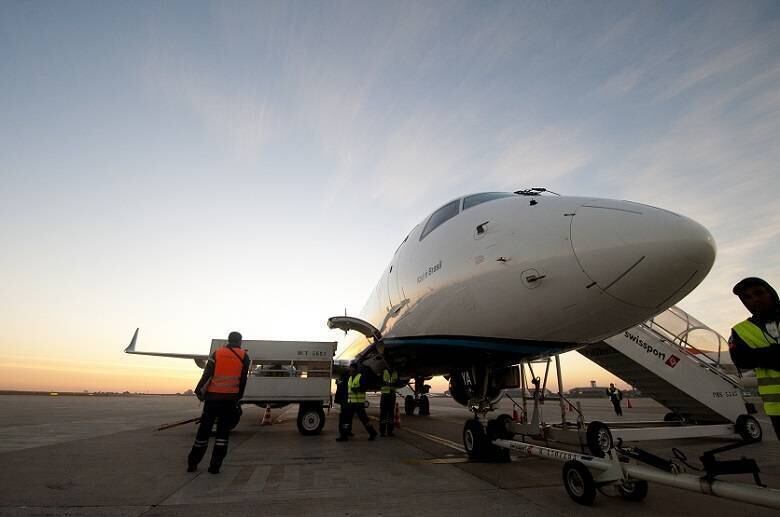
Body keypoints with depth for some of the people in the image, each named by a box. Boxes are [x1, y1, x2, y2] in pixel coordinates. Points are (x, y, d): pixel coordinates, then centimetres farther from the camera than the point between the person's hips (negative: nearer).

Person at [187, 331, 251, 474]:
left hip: (213, 397, 1)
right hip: (230, 399, -1)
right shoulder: (244, 357, 2)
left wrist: (199, 391, 1)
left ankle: (192, 463, 19)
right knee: (223, 432, 7)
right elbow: (243, 380, 4)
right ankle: (215, 466, 6)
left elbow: (207, 374, -4)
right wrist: (238, 398, 12)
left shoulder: (217, 353, 3)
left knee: (204, 430, 12)